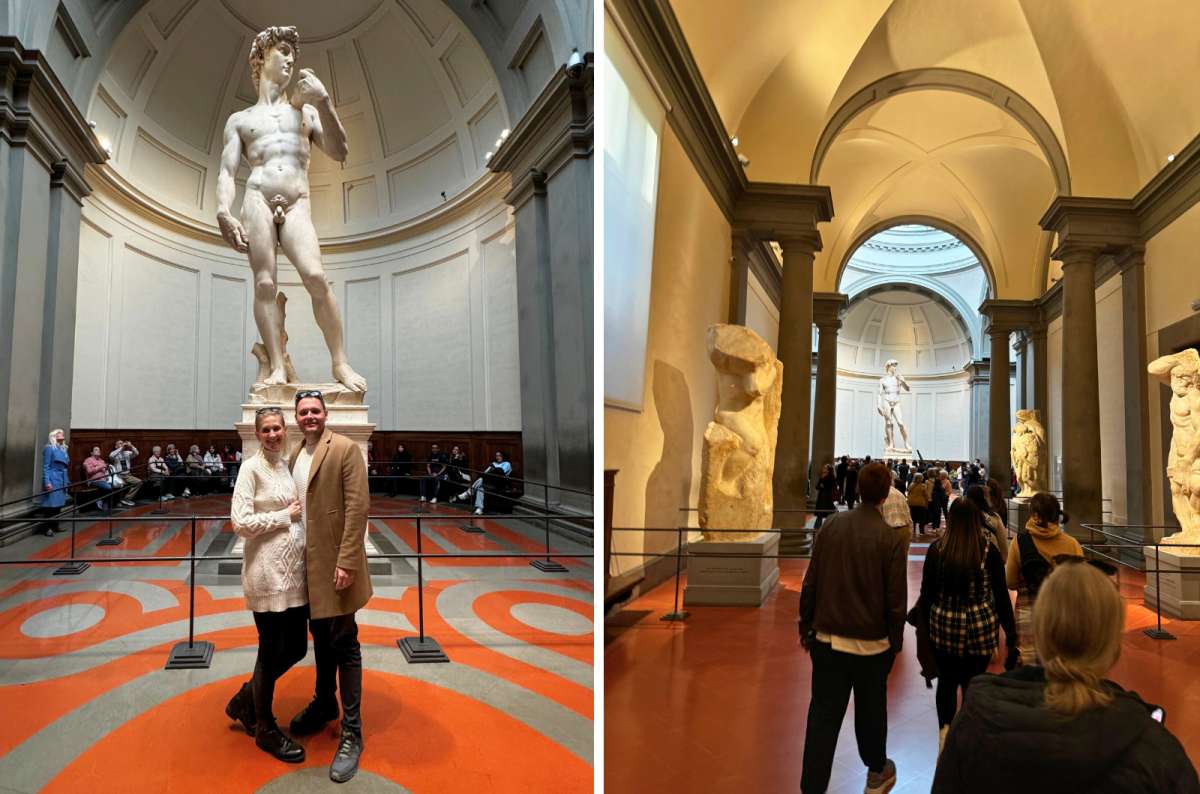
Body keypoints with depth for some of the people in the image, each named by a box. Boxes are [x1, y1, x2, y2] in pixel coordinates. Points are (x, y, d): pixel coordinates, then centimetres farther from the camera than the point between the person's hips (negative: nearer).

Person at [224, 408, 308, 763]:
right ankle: (265, 729, 24)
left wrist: (298, 514, 2)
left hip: (295, 568, 7)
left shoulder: (289, 464, 10)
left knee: (296, 647, 12)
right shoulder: (251, 468, -10)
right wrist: (285, 516, -13)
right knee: (272, 649, 5)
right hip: (267, 572, -7)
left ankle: (245, 701, 35)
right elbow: (240, 522, -17)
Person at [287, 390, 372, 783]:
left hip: (335, 563, -6)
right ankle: (324, 704, 39)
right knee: (321, 640, 20)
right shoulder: (295, 456, 12)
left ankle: (351, 733, 9)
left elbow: (357, 507, -16)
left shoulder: (346, 449, -11)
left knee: (343, 645, 0)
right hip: (307, 562, 7)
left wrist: (346, 562, -20)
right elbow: (297, 507, 15)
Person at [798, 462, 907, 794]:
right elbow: (896, 600, -8)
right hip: (871, 642, -1)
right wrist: (895, 642, 6)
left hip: (827, 639, 1)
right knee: (870, 712, 19)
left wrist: (806, 626, 9)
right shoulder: (890, 539, -13)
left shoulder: (831, 525, -5)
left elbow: (810, 582, -1)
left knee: (823, 714, 5)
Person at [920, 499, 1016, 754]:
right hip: (980, 629, -1)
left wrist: (924, 623, 11)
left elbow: (926, 592, -1)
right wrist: (1011, 633, 3)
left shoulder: (937, 549, -6)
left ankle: (945, 733, 16)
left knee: (947, 682, 17)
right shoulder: (989, 551, -7)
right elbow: (1001, 596, -4)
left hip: (943, 627, 1)